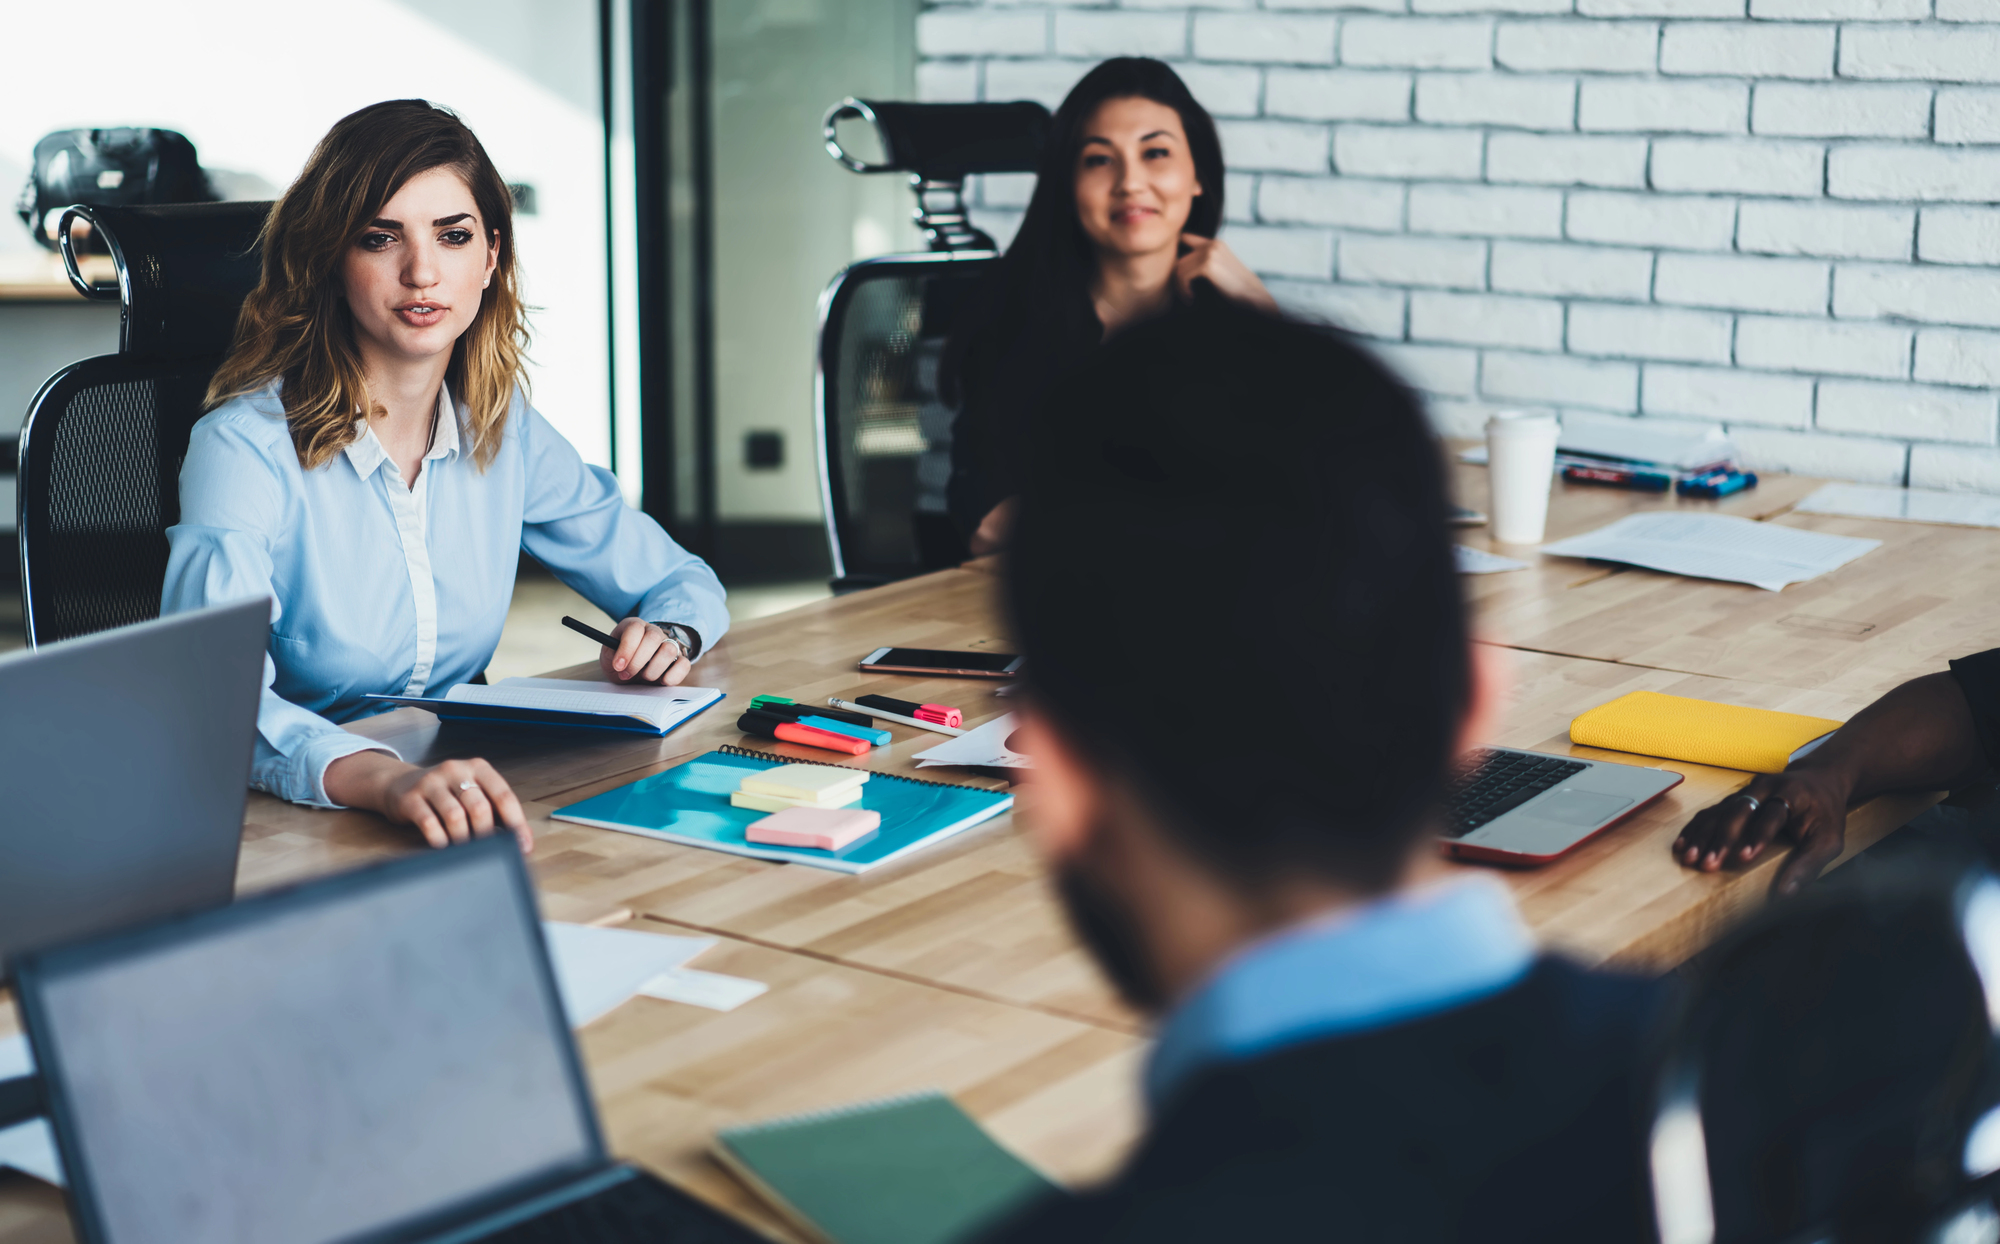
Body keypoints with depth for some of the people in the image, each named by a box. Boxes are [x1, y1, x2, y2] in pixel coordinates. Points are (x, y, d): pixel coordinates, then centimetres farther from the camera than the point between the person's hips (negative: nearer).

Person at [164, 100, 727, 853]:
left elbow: (682, 582, 16)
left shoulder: (503, 431, 4)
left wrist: (668, 634, -7)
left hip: (459, 808, 3)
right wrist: (385, 776, -47)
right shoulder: (247, 445, -14)